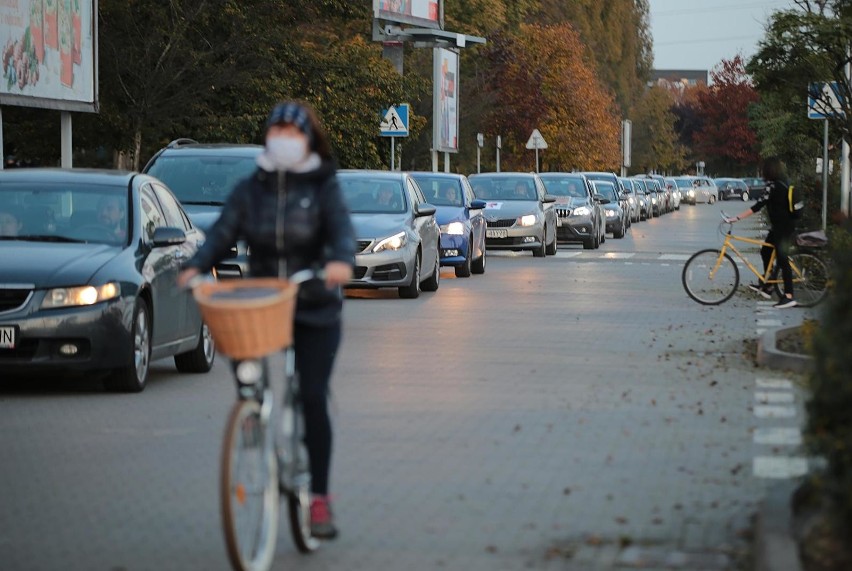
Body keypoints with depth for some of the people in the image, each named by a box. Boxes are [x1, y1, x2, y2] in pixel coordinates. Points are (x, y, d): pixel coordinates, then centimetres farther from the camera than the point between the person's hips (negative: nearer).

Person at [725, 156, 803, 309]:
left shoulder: (774, 186, -21)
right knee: (765, 252, 18)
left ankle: (789, 296, -6)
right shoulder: (783, 184, 8)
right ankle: (764, 286, 26)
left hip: (783, 229, -10)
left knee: (782, 260, -7)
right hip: (779, 227, 10)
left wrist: (736, 218, -27)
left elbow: (757, 206, -25)